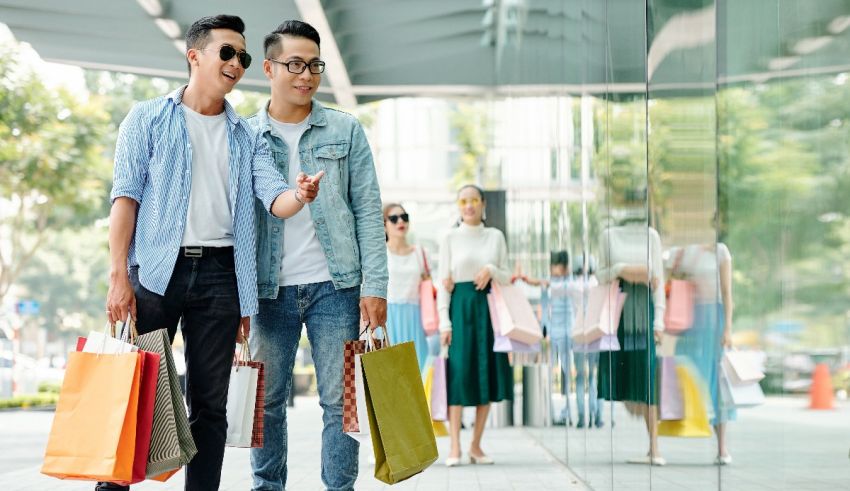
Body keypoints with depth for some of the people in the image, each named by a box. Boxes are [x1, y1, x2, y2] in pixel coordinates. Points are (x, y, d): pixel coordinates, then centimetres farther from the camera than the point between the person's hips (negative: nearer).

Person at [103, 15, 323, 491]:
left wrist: (300, 196, -23)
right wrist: (119, 275, -11)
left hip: (219, 273, 3)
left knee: (210, 402, 5)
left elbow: (273, 198, 2)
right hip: (157, 269, -3)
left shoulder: (247, 137, 16)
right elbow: (126, 197, -1)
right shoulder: (149, 118, 6)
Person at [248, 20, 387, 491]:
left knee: (340, 399, 0)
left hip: (334, 285, 0)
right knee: (267, 401, 5)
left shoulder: (346, 131, 6)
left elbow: (368, 212, 4)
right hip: (270, 289, 1)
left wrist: (375, 286, -5)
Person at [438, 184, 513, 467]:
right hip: (460, 308, -3)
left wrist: (492, 270, -11)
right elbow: (444, 283, 0)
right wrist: (444, 322, -8)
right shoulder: (450, 238, 3)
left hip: (489, 308, 3)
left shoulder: (495, 236, 10)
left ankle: (476, 446, 11)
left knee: (487, 374, 3)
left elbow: (507, 277, 10)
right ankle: (455, 448, -4)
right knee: (458, 374, -7)